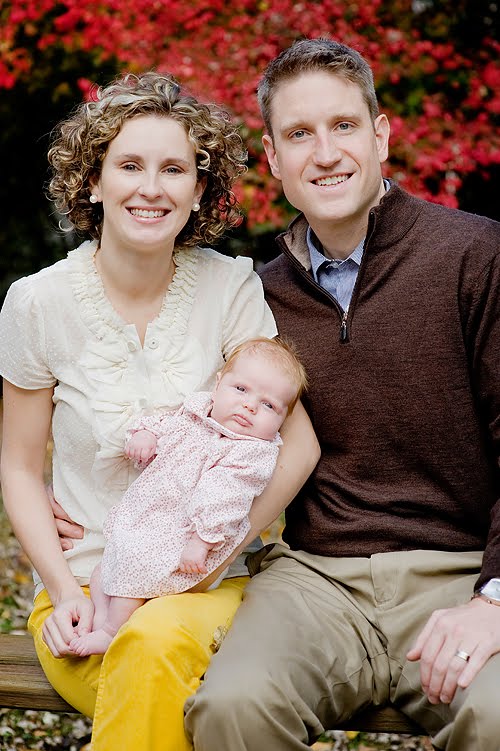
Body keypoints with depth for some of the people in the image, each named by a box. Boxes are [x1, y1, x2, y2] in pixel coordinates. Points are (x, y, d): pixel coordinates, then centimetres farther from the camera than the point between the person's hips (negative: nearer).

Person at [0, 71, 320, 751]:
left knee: (157, 643, -35)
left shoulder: (230, 287, -3)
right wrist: (66, 591, -8)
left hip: (207, 590, 1)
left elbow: (298, 441, -4)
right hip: (82, 587, 0)